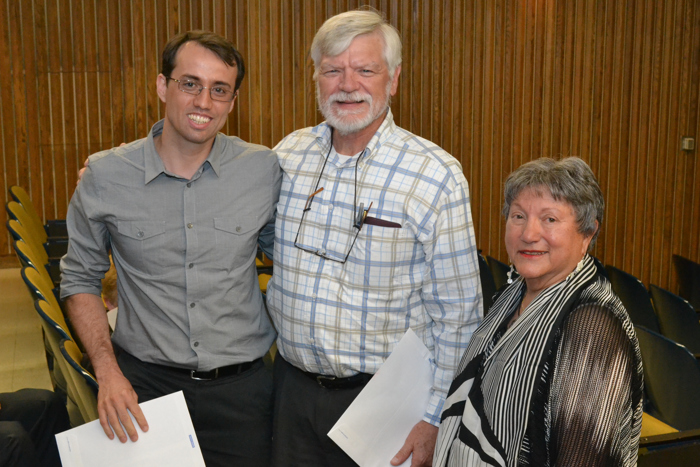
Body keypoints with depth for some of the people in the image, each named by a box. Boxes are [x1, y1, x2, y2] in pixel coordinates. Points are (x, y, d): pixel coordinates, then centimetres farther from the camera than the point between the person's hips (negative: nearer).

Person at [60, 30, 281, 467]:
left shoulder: (265, 170, -6)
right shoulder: (105, 176, -6)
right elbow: (80, 279, 4)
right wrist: (108, 371, -6)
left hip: (241, 385, 1)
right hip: (144, 382, 0)